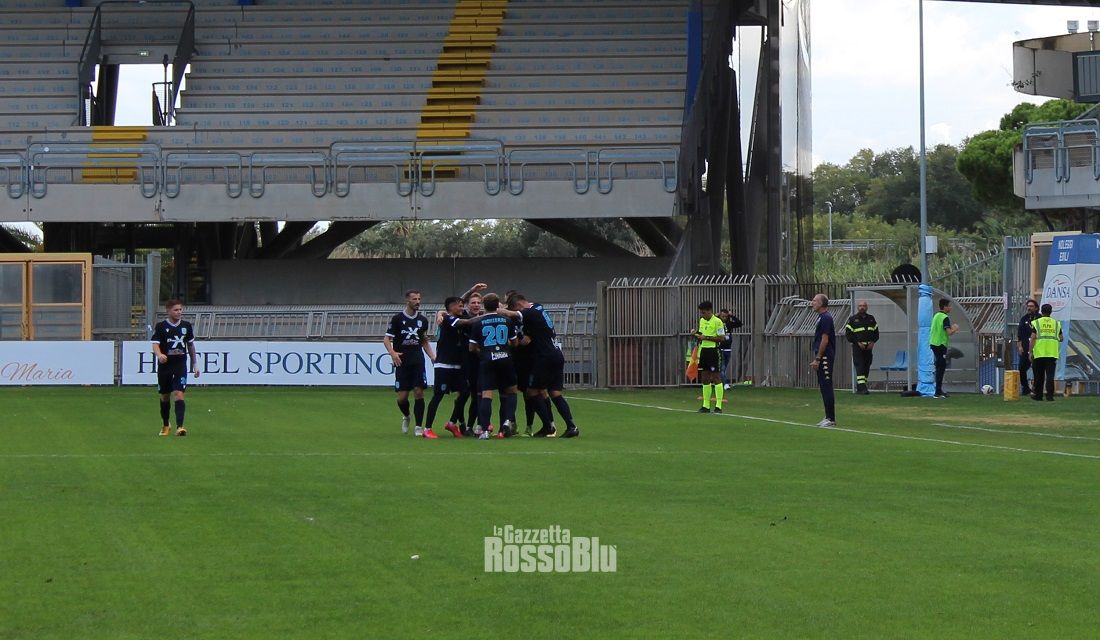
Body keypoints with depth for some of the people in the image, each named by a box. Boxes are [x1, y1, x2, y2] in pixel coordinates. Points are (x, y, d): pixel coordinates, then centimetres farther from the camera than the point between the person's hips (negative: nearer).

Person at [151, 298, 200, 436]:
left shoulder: (186, 326, 5)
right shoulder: (160, 326, -5)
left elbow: (190, 345, 16)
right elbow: (155, 344, -14)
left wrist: (195, 364, 18)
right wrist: (159, 355, -36)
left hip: (180, 365, 0)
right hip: (164, 366, 0)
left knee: (179, 395, -15)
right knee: (164, 397, 13)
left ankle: (180, 426, -21)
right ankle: (165, 426, 32)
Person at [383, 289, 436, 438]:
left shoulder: (422, 320, 10)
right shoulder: (397, 318, -3)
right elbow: (386, 339, -4)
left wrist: (432, 357, 8)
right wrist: (392, 353, -22)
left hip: (418, 362, 2)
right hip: (402, 362, -2)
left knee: (419, 392, -8)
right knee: (402, 396, -3)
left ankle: (419, 427, -3)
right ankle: (406, 417, 29)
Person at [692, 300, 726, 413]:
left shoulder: (717, 321, -11)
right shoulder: (702, 321, 13)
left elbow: (722, 338, -15)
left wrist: (706, 337, -19)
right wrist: (696, 335, 1)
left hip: (713, 350, -8)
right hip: (703, 350, 8)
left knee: (716, 377, -6)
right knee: (705, 378, 8)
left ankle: (718, 406, -4)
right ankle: (706, 405, 12)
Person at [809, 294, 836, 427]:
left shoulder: (826, 318, -14)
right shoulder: (821, 317, 17)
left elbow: (824, 340, -19)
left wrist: (817, 359, -19)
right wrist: (816, 359, 21)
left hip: (825, 357, -10)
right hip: (822, 358, 10)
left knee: (826, 387, -9)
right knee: (824, 387, 12)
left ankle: (831, 419, -8)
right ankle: (828, 417, 15)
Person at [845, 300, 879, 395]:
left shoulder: (871, 319, 14)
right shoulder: (853, 319, 1)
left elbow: (876, 332, 17)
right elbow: (848, 333, -2)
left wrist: (873, 342, -1)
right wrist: (857, 343, -12)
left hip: (868, 347, 5)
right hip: (857, 347, -5)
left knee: (866, 367, 5)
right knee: (860, 366, -14)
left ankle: (859, 387, 14)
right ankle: (862, 387, -20)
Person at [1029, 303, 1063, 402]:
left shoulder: (1036, 323, 2)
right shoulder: (1056, 323, 10)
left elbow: (1032, 338, -5)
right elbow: (1061, 339, 13)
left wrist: (1030, 352, -3)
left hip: (1039, 353, -1)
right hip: (1052, 353, 1)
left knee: (1039, 375, 9)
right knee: (1050, 375, -1)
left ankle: (1038, 395, 16)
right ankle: (1050, 395, -9)